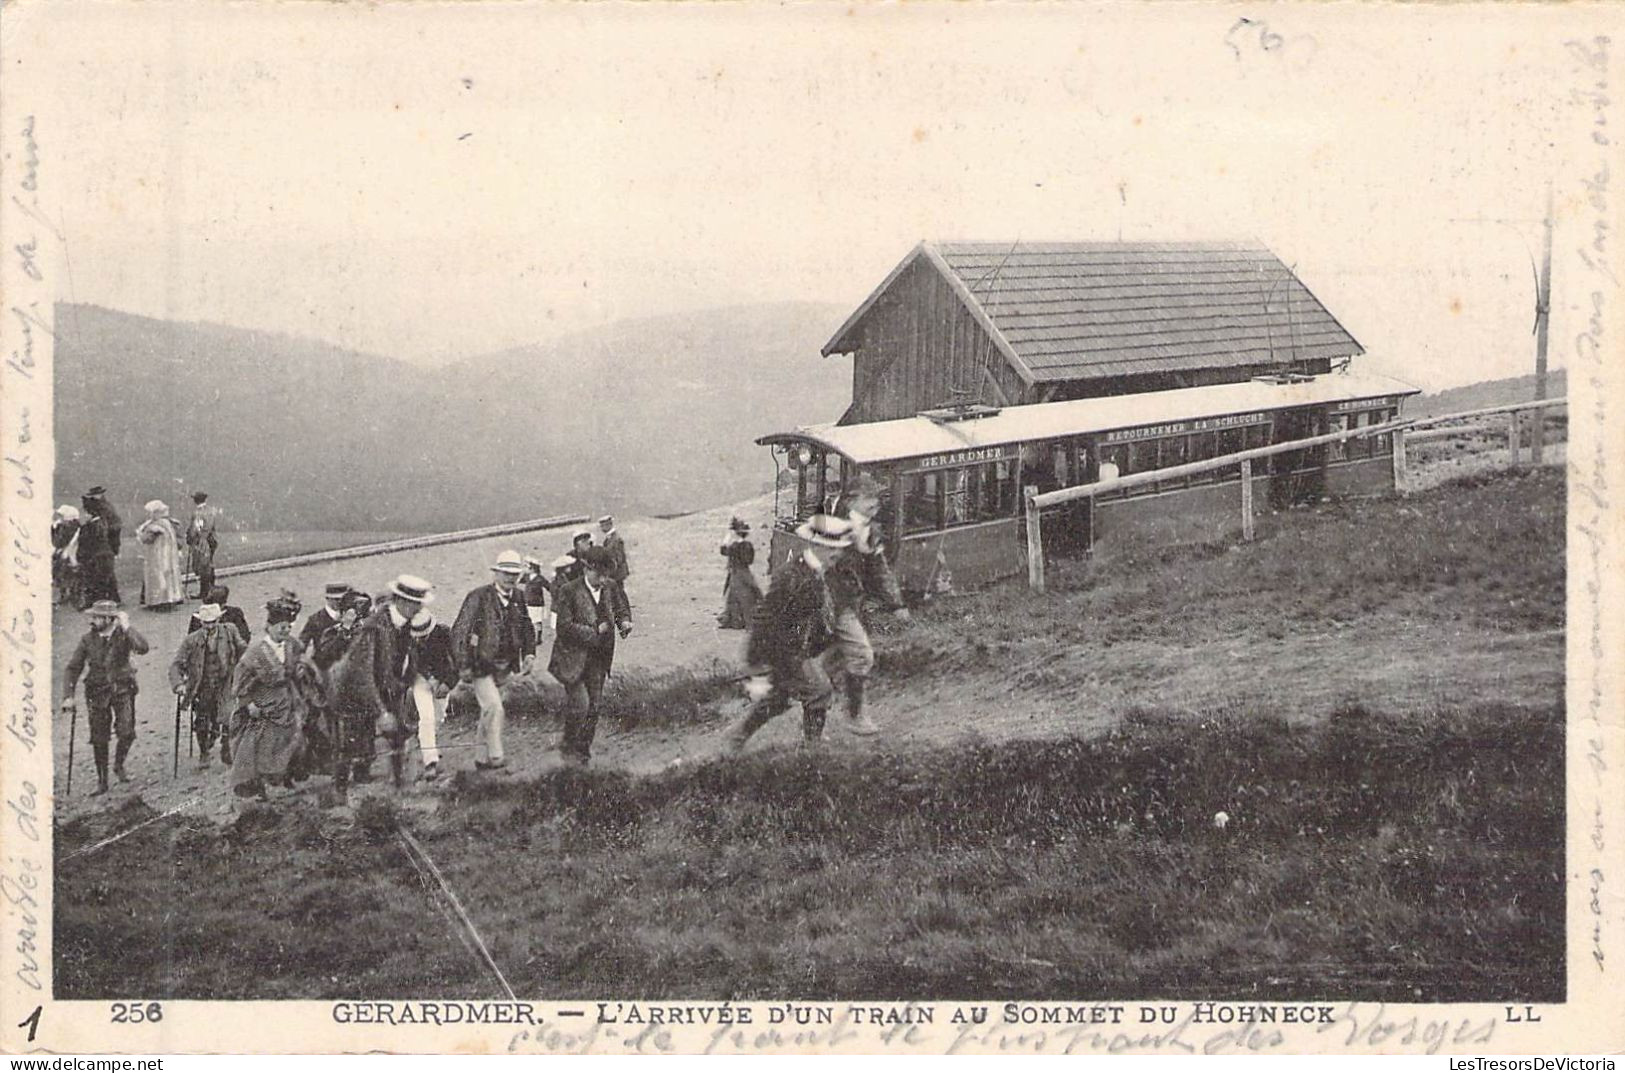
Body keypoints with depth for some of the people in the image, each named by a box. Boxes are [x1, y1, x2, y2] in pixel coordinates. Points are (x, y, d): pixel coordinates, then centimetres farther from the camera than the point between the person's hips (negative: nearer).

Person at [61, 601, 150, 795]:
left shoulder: (124, 635, -8)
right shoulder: (88, 639, -3)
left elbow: (142, 648, -28)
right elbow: (72, 668, 2)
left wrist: (126, 627, -28)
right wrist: (68, 697, -5)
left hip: (122, 689, -2)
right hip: (97, 692, 2)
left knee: (126, 732, -14)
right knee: (99, 739, 4)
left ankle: (119, 765, 16)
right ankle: (102, 781, 18)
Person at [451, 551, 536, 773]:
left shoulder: (519, 598, 5)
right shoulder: (478, 597, -14)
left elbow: (527, 629, 19)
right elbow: (459, 632, -13)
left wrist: (529, 654, 3)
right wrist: (463, 666, -15)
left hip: (504, 665, 6)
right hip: (481, 665, -6)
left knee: (489, 711, 15)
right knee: (494, 708, -17)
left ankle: (483, 758, 24)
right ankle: (495, 757, -11)